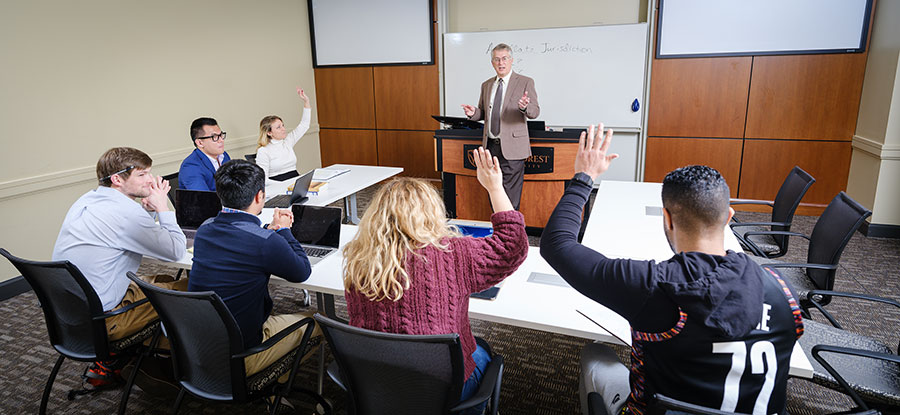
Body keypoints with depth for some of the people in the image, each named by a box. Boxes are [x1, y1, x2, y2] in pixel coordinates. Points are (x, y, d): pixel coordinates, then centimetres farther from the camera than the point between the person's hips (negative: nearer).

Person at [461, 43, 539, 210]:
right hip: (490, 146, 6)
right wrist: (473, 113, -4)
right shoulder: (486, 85, 14)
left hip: (511, 147, -5)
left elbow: (535, 112, -8)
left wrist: (525, 107, -31)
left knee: (510, 196, -6)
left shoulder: (525, 82, -1)